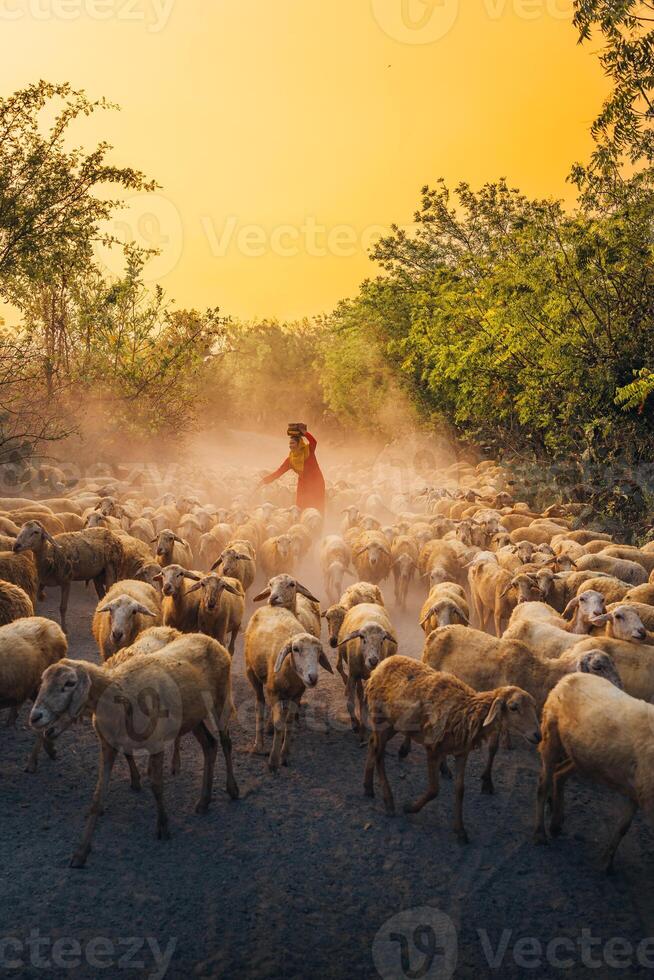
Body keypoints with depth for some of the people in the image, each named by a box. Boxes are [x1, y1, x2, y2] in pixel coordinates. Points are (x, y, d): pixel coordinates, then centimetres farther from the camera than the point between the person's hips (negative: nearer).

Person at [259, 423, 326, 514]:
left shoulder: (308, 450, -12)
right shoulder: (290, 459, -2)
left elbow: (313, 442, -34)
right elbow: (278, 473, -2)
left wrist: (304, 433, -46)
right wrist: (264, 481, -9)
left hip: (316, 483, -3)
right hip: (304, 485, 3)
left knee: (318, 510, 0)